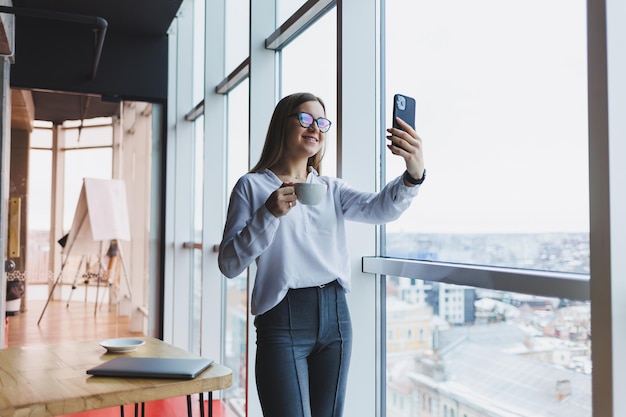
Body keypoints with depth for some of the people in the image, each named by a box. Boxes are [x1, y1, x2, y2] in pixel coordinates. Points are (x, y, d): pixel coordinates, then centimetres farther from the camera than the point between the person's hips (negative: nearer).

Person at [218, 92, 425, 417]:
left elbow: (380, 208, -8)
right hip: (283, 319, -4)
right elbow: (229, 264, -7)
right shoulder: (252, 186, 0)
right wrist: (269, 214, -19)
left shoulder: (331, 189, 12)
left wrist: (413, 174, -27)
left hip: (335, 315, 5)